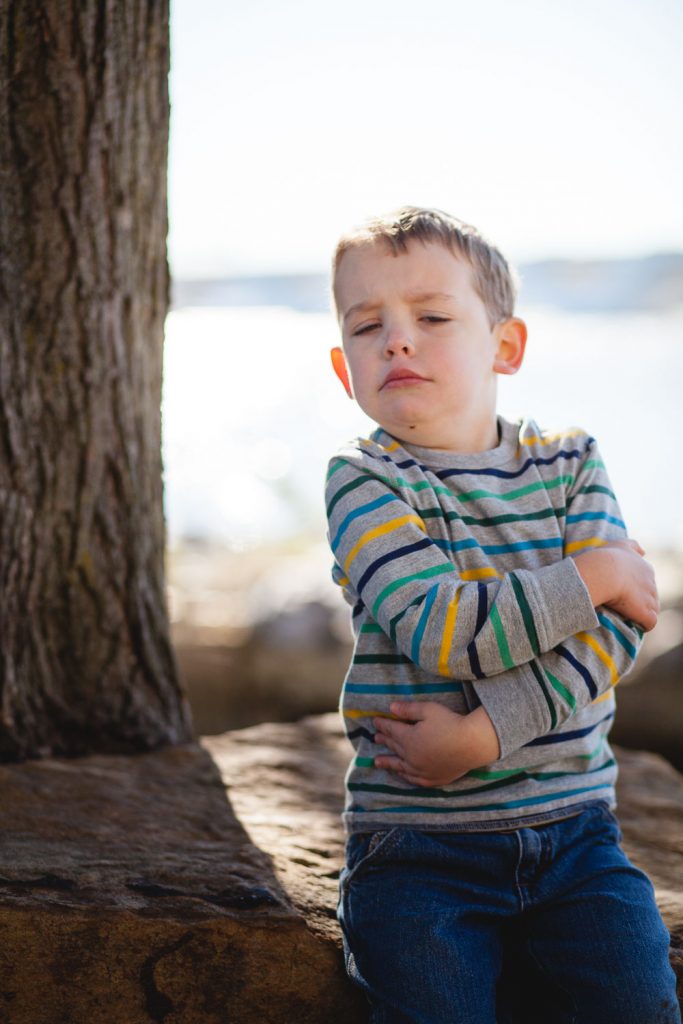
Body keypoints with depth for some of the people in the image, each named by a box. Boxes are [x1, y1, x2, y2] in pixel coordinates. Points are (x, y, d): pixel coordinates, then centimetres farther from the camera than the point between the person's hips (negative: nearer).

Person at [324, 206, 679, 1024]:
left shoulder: (569, 465, 5)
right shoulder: (365, 483, -5)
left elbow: (617, 630, -8)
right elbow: (440, 633, -19)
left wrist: (483, 734, -19)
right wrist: (591, 576, -10)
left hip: (572, 829, 3)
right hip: (418, 843, -2)